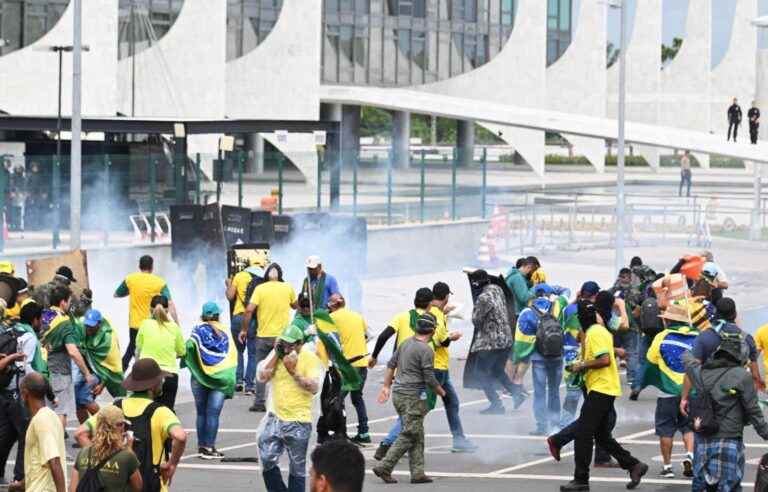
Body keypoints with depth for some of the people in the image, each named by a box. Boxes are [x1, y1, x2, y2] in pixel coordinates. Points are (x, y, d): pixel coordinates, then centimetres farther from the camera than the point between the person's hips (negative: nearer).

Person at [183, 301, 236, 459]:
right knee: (213, 414, -1)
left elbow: (189, 347, -17)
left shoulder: (198, 330, -1)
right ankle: (210, 447, -5)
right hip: (219, 379, -1)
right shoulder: (225, 334, 1)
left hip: (199, 377, 1)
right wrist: (230, 379, 0)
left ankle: (202, 446, 12)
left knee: (201, 412, 10)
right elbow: (232, 357, -4)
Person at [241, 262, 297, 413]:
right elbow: (295, 306, 16)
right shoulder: (288, 288, -1)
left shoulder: (260, 289, -7)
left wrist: (244, 330, -4)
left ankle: (260, 402, 8)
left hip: (263, 335, -1)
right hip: (283, 335, 1)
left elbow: (249, 310, -14)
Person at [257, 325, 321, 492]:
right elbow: (261, 377, -3)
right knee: (267, 461, 3)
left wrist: (294, 372, -23)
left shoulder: (310, 359, -8)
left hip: (298, 422, -4)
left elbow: (314, 388, -16)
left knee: (297, 469, 5)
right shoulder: (276, 355, 6)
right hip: (275, 417, 4)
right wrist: (276, 353, -7)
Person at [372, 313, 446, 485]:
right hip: (413, 396, -8)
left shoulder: (406, 343, 9)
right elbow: (430, 379, -15)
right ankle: (384, 467, -12)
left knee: (417, 436, 12)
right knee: (409, 435, -5)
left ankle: (417, 473, 11)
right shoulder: (426, 351, -15)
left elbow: (391, 364, 16)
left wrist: (386, 386, 24)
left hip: (398, 393, 8)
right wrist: (441, 391, 4)